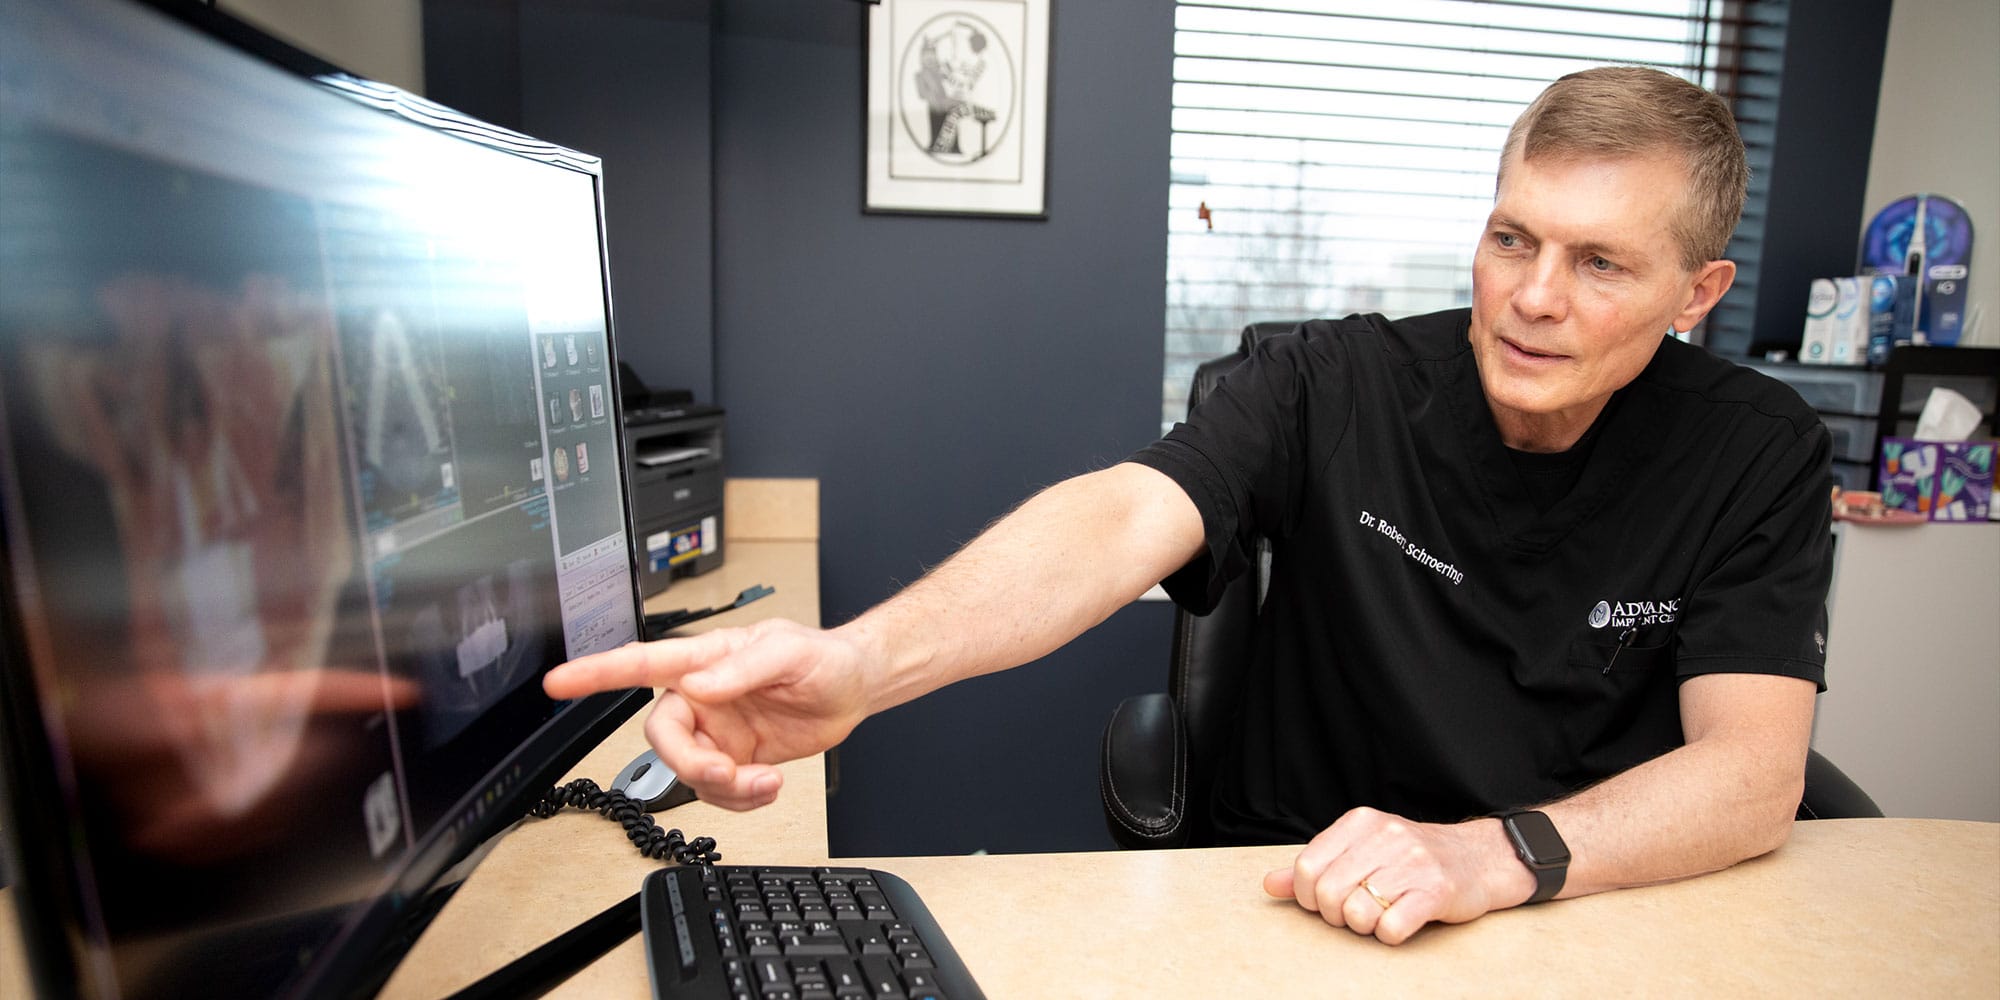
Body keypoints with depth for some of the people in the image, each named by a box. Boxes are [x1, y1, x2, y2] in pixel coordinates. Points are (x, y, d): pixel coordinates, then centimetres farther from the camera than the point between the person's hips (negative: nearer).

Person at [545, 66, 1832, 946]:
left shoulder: (1758, 454, -5)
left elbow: (1754, 772, -13)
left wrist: (1492, 856, -32)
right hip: (1303, 916, -1)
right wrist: (857, 662, -44)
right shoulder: (1338, 383, -11)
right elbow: (1121, 519, -27)